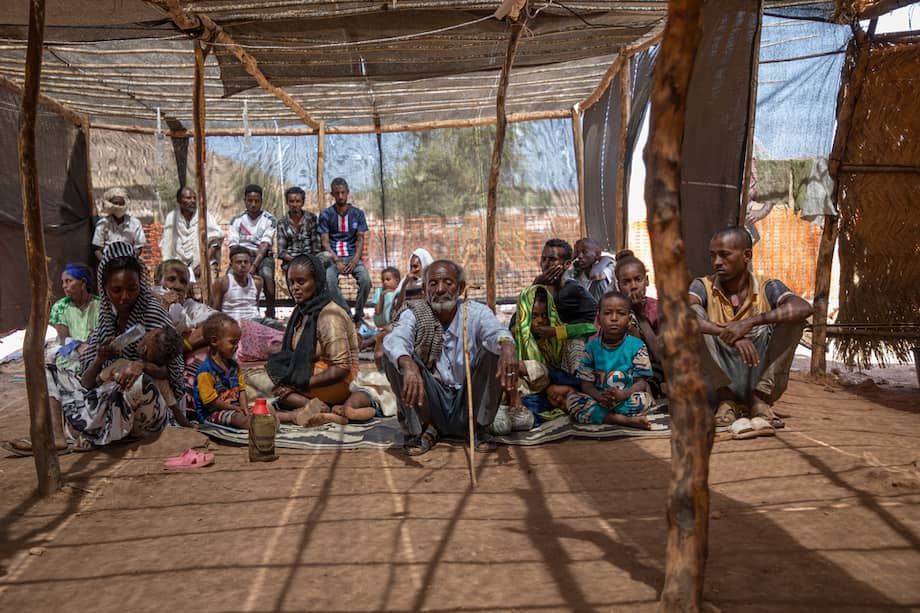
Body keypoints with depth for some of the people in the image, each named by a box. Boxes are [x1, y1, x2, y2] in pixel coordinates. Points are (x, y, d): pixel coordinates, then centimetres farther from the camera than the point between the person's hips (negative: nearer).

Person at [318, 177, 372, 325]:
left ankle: (358, 316, -10)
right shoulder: (325, 215, 3)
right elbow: (325, 242, -2)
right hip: (333, 257, -1)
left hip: (353, 256, 1)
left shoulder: (357, 213, 7)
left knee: (365, 279, -28)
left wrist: (355, 260, -15)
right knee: (329, 279, -34)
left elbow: (360, 240, 3)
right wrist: (337, 261, -17)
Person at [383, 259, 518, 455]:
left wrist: (507, 345, -51)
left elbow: (496, 331, -26)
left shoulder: (476, 312, -4)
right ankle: (423, 428, -4)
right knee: (397, 358, -22)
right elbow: (394, 340, -27)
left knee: (494, 350, -20)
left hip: (469, 405, 0)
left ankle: (479, 427, -5)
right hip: (429, 401, 0)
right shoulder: (414, 314, -5)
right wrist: (408, 365, -50)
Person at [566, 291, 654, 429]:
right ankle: (627, 420, -27)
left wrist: (623, 394, -27)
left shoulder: (637, 346, -1)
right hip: (598, 400, 3)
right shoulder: (592, 347, 5)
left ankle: (599, 416, -20)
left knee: (644, 398, -32)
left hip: (626, 401, -2)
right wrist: (599, 396, -23)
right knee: (571, 397, -24)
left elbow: (641, 382, -5)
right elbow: (586, 383, 1)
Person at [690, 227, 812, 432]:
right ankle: (726, 399, -14)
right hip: (721, 382, 0)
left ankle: (760, 399, -13)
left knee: (792, 319, -17)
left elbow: (804, 308, -24)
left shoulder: (767, 288, -2)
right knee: (695, 318, -19)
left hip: (759, 381, 0)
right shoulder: (703, 286, -2)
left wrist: (750, 323, -35)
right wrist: (727, 333, -38)